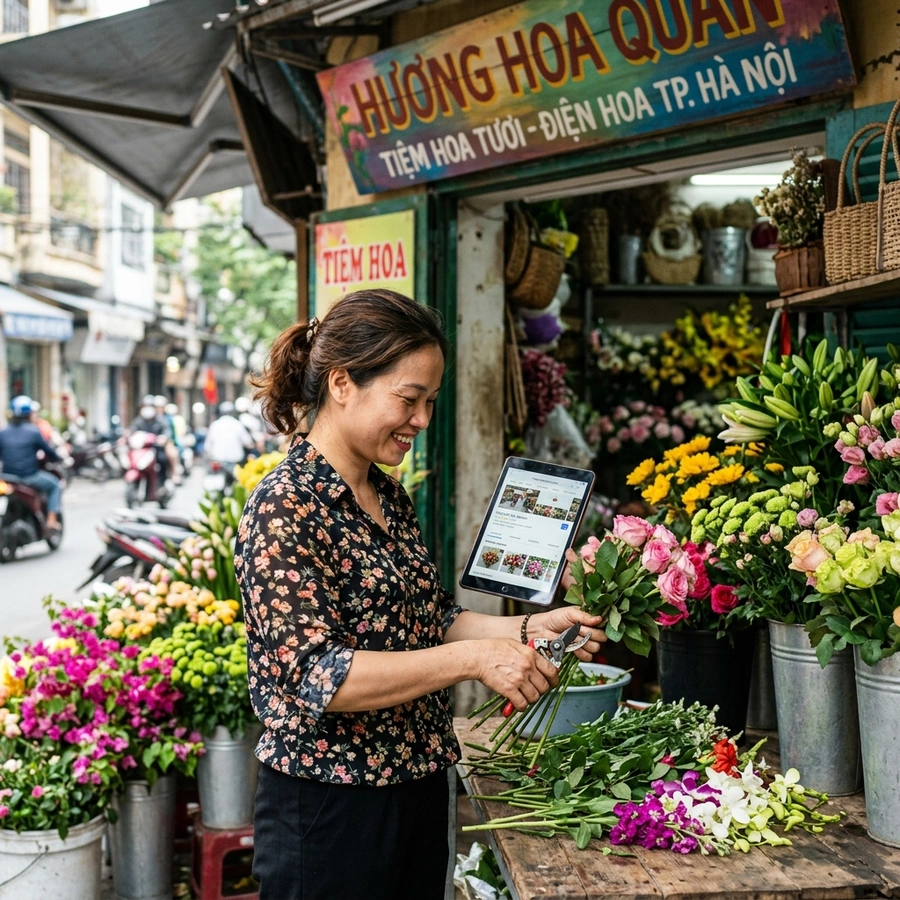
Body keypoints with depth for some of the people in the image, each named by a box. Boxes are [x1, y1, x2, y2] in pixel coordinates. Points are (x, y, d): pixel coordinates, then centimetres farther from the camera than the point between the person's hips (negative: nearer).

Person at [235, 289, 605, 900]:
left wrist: (528, 629, -1)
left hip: (417, 792, 8)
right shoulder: (284, 508, -18)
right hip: (330, 808, -8)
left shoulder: (391, 498, 8)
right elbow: (315, 674, -24)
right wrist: (473, 657, -26)